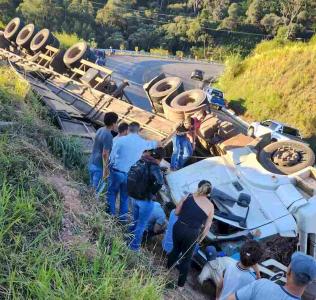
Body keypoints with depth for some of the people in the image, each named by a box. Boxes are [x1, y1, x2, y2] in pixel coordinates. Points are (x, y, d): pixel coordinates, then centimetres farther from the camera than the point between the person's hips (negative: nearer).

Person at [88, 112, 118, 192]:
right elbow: (105, 154, -24)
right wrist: (106, 170, -20)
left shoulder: (100, 130, 5)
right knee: (97, 189, 2)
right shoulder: (108, 136, -22)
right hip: (99, 166, -9)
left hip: (92, 163, 9)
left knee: (93, 186, 19)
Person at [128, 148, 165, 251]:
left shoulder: (140, 161, 0)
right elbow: (159, 182, -37)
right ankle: (134, 246, 21)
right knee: (141, 225, 10)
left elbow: (131, 175, 14)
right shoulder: (154, 167, -20)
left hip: (133, 197, 7)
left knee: (135, 221, 26)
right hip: (145, 200, -7)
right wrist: (152, 192, -20)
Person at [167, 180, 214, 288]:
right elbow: (207, 226, 0)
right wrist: (201, 239, 11)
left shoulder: (189, 196, -1)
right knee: (186, 259, 17)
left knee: (176, 249, 28)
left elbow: (176, 212, 4)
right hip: (192, 234, -2)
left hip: (178, 227, 2)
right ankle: (180, 283, 28)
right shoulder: (210, 206, -3)